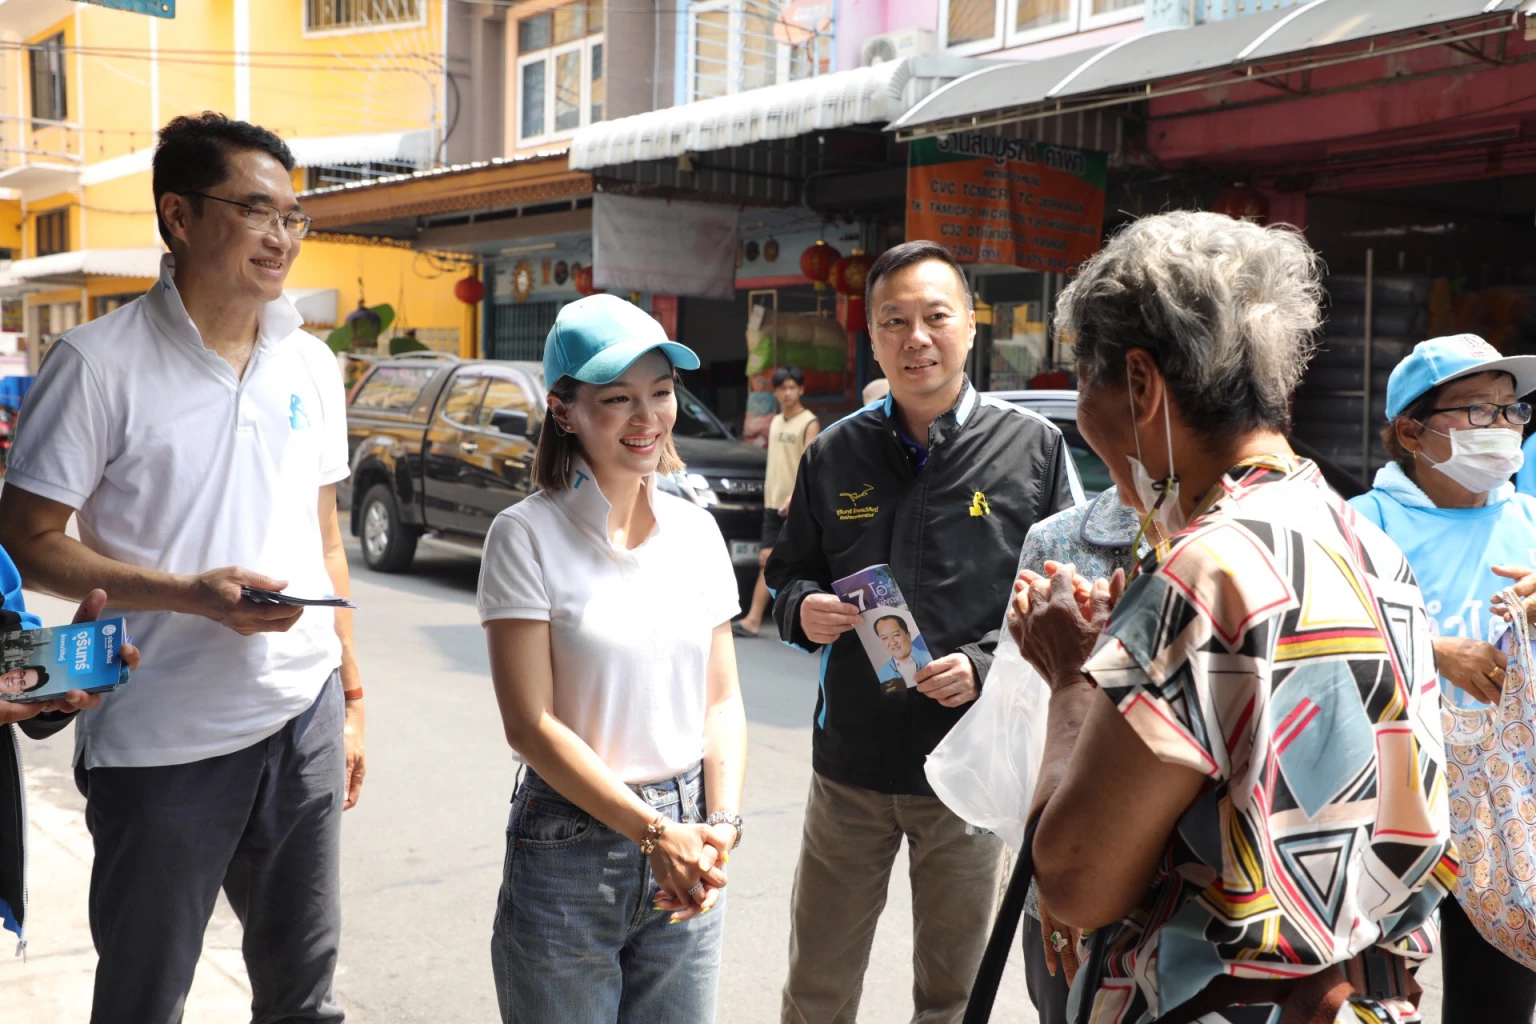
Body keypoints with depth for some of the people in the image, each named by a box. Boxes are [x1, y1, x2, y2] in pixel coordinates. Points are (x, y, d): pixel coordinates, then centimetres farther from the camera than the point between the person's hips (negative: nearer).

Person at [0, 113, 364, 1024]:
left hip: (304, 721, 5)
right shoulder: (102, 363, -10)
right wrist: (193, 594, -22)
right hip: (162, 745, -4)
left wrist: (352, 694, 12)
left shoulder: (312, 365, 7)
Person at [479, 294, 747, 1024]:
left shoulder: (697, 532, 4)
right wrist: (654, 833, -15)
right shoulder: (528, 536, -9)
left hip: (685, 844, 4)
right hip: (569, 848, -4)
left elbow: (723, 699, 6)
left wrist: (720, 825, -8)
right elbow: (530, 726, -13)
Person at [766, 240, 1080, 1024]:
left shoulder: (1033, 448, -4)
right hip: (848, 764, 2)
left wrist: (986, 663, -17)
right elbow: (790, 574, 13)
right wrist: (803, 609, -10)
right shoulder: (834, 453, 4)